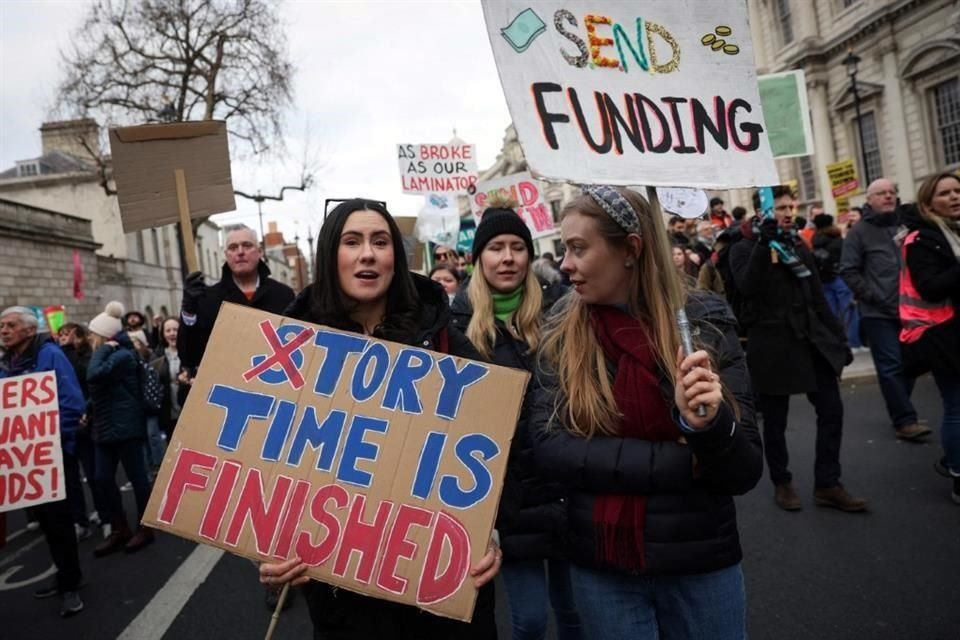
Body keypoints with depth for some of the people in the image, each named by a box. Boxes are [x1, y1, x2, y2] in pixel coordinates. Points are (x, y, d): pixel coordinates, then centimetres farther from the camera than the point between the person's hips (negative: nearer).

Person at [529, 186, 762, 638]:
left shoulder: (704, 323, -10)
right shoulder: (560, 336, -6)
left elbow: (744, 472, -8)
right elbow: (548, 448, -15)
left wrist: (709, 425, -30)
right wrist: (684, 462, -18)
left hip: (700, 565, 0)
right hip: (600, 569, 1)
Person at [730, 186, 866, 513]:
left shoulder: (799, 246, 15)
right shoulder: (744, 249, -3)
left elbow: (817, 298, 16)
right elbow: (747, 287, -23)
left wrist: (839, 337, 13)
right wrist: (764, 244, -27)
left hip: (811, 340, 6)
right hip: (771, 345, -6)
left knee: (831, 410, 3)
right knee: (775, 420, 5)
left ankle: (827, 485, 15)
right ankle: (782, 484, 22)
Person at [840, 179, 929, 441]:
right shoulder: (859, 232, -1)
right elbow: (848, 271, -6)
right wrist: (872, 296, -12)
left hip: (909, 309, 5)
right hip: (878, 312, -5)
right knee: (891, 366, -5)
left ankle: (900, 412, 23)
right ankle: (905, 420, -1)